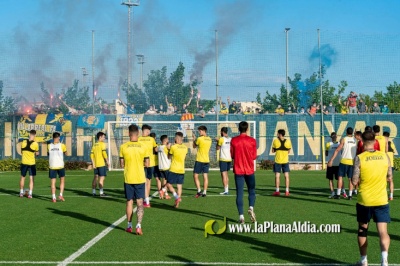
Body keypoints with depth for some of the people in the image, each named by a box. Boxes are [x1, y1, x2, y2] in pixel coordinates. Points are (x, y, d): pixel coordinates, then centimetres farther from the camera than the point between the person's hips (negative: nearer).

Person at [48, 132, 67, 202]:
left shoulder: (49, 146, 1)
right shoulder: (62, 145, -5)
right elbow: (65, 153, 11)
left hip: (52, 166, 1)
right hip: (60, 166, -1)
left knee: (53, 182, 5)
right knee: (62, 181, 15)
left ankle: (53, 197, 0)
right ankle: (61, 195, 4)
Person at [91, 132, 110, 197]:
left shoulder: (94, 145, 12)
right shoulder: (102, 144, -8)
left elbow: (92, 155, 8)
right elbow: (104, 153, -16)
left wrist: (93, 164, 7)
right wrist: (107, 162, -8)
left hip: (96, 164, 7)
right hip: (102, 164, -7)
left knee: (96, 177, 12)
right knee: (102, 177, -4)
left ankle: (93, 192, 14)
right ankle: (101, 192, -5)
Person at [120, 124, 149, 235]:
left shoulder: (123, 147, -6)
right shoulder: (142, 146, -5)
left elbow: (122, 164, -2)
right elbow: (146, 164, -1)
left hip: (128, 179, 0)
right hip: (140, 179, 0)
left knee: (129, 202, 11)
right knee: (139, 202, 2)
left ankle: (129, 226, 18)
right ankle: (139, 225, -12)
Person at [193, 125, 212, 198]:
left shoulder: (200, 139, -12)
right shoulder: (209, 139, 6)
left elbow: (194, 146, 3)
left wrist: (194, 139, 16)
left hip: (199, 160, -6)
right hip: (207, 160, 6)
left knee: (195, 176, 2)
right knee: (205, 177, 5)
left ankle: (199, 191, -7)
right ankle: (204, 192, 4)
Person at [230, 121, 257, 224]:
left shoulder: (233, 140, -2)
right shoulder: (252, 141, -4)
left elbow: (232, 155, 5)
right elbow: (254, 156, -1)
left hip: (238, 170, 1)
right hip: (249, 170, -1)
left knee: (239, 193, 2)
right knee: (251, 191, 13)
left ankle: (241, 216, -5)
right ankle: (251, 208, -12)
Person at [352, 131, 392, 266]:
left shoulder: (359, 158, -10)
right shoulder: (384, 156, -1)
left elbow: (354, 181, -10)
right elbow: (389, 177, 9)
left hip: (364, 201, -1)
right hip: (381, 200, 1)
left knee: (362, 230, 18)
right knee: (383, 232, -1)